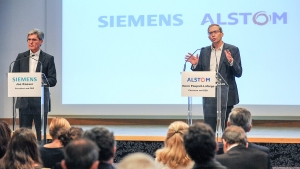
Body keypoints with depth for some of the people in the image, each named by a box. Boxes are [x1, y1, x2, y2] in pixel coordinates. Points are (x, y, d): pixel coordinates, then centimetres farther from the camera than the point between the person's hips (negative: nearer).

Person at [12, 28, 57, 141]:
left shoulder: (48, 59, 2)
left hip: (41, 101, -2)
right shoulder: (21, 57, 11)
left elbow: (53, 81, -2)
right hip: (24, 101, 2)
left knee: (41, 132, 3)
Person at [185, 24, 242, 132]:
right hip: (209, 96, 3)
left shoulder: (232, 50, 0)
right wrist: (195, 65, -8)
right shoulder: (204, 51, 11)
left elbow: (238, 73, -6)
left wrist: (231, 62, -23)